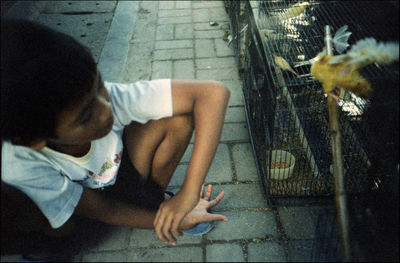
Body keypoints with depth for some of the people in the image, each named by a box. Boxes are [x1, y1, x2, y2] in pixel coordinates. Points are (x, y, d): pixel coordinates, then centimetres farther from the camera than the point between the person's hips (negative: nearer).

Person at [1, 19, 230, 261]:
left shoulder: (109, 95, -34)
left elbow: (214, 92, -38)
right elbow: (103, 211, -24)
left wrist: (189, 193, -42)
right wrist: (177, 220, -25)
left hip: (124, 173, 2)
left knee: (179, 116, -23)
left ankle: (155, 198, 1)